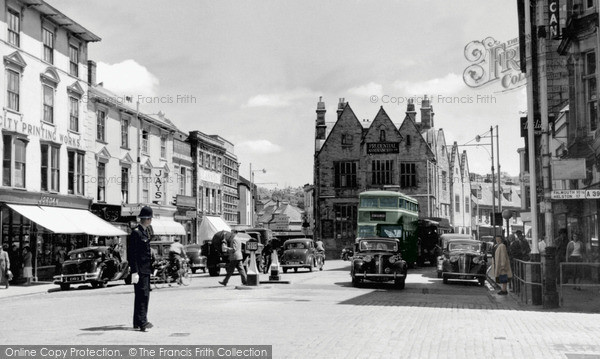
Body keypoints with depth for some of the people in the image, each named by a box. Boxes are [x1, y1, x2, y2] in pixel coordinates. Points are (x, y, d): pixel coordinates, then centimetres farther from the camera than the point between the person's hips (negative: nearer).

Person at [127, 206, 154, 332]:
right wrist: (134, 272, -21)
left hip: (146, 269, 10)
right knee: (142, 295, -13)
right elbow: (132, 254, -17)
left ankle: (137, 322, 19)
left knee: (144, 295, 12)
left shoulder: (145, 232, 17)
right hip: (140, 269, -10)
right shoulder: (135, 233, -13)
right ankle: (142, 322, -14)